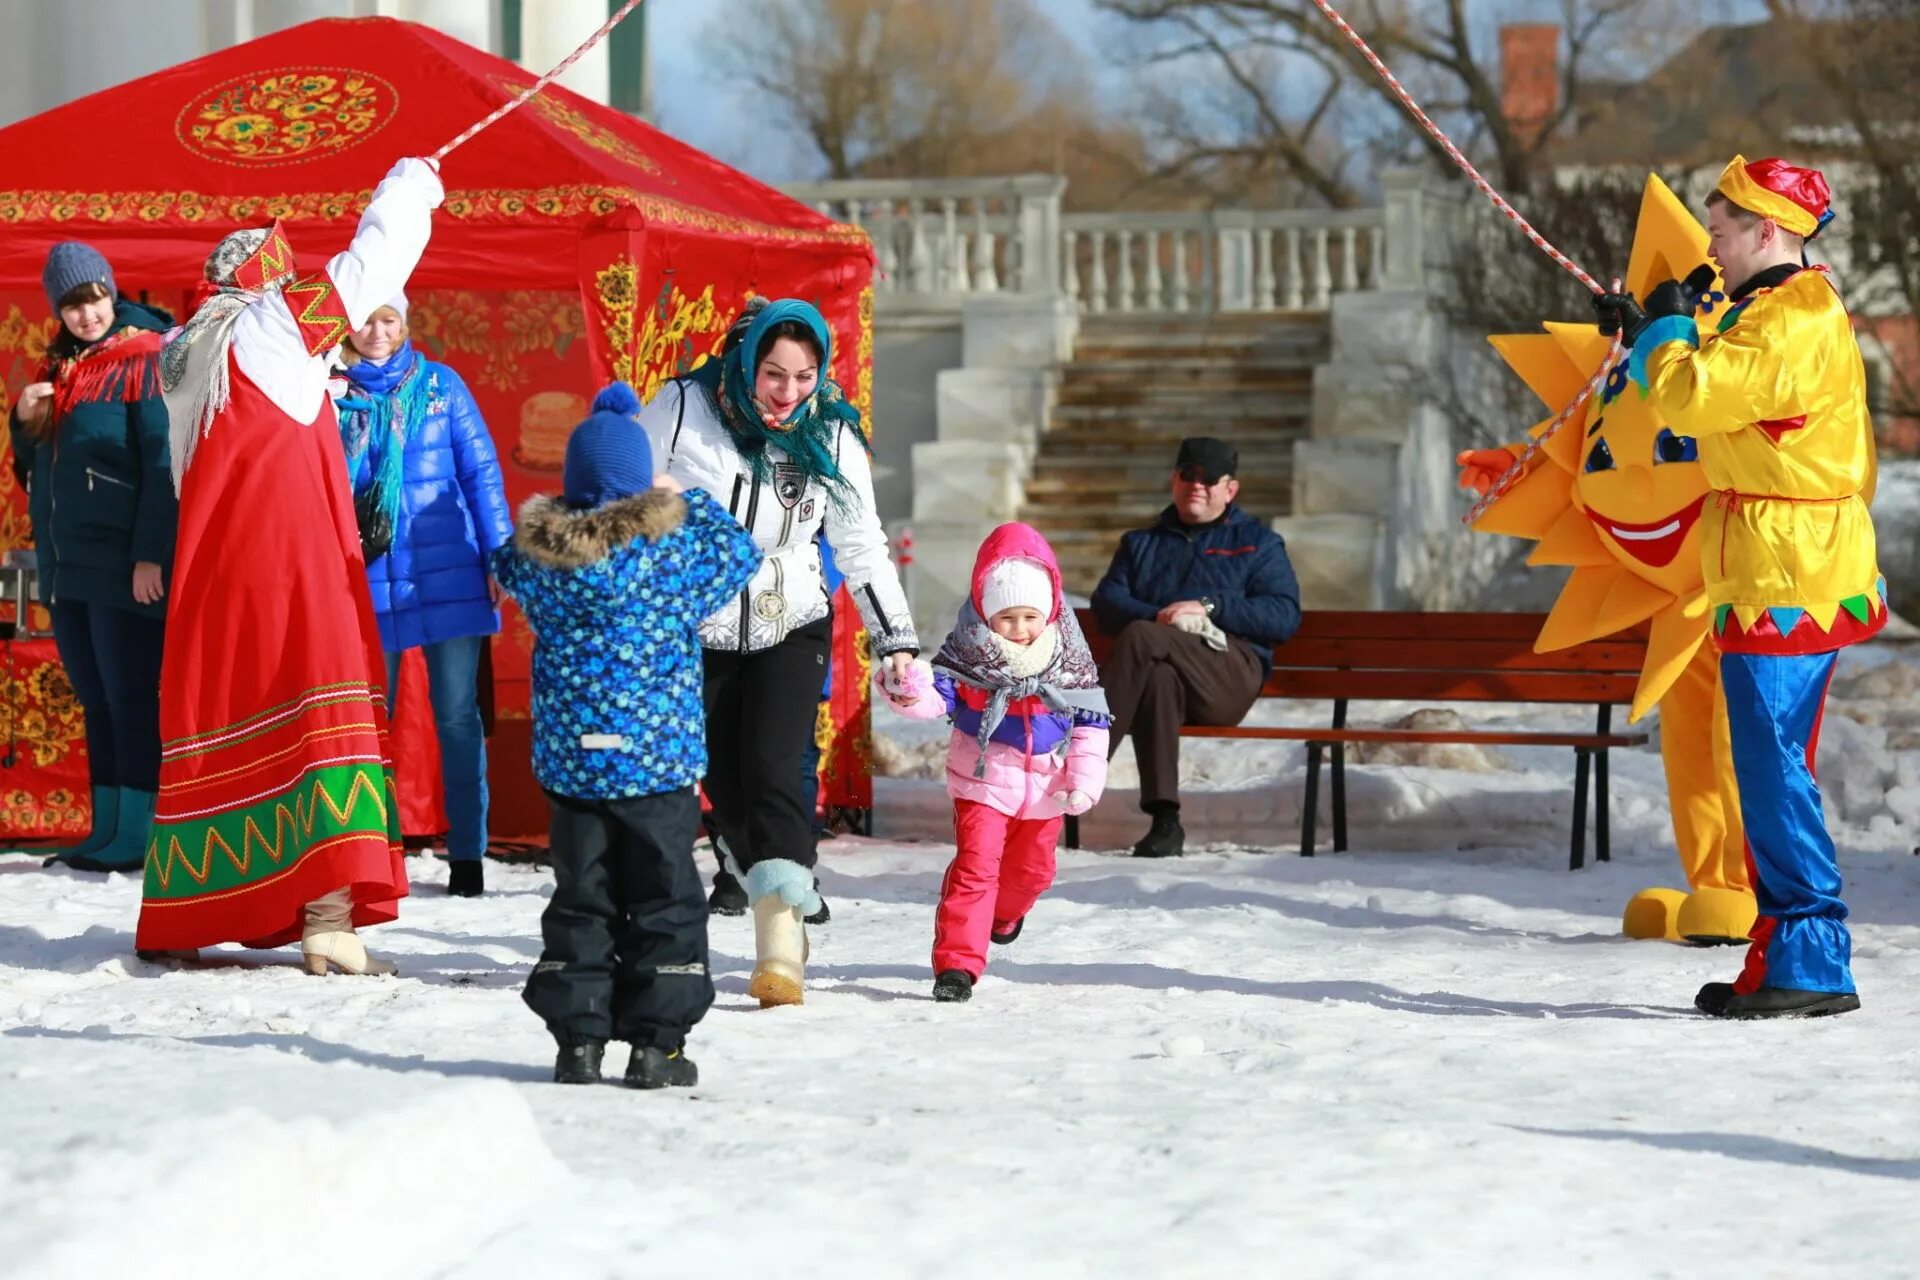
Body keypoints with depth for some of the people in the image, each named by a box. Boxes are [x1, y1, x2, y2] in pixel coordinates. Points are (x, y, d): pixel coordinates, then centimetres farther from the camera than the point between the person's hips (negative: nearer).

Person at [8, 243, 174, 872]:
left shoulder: (144, 361, -6)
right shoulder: (60, 369, 17)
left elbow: (164, 465, -14)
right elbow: (34, 468, 23)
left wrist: (150, 556, -20)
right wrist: (24, 420, 2)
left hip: (123, 566, -7)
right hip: (67, 565, 7)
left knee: (131, 701, -7)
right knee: (96, 702, 8)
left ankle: (137, 837, -7)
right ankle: (106, 832, 11)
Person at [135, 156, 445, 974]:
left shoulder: (183, 356, 15)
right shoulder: (279, 320, -2)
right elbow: (373, 261, 5)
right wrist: (412, 184, 23)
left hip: (208, 565, 7)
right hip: (292, 557, -7)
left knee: (214, 721, 15)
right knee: (320, 709, -10)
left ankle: (177, 914, 21)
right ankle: (328, 920, -19)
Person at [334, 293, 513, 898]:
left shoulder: (440, 385, 5)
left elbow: (481, 472, 4)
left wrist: (499, 555, -1)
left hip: (450, 577, 0)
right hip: (369, 585, 1)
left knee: (457, 716, 1)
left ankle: (467, 853, 6)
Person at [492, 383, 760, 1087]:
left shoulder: (538, 553, -2)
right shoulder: (673, 549, -11)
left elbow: (504, 567, 21)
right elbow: (741, 552, 4)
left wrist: (553, 517, 22)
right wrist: (690, 501, 14)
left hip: (568, 759, 3)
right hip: (660, 758, -3)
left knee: (579, 899, 11)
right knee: (666, 903, 6)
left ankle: (577, 1036, 10)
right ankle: (656, 1042, 3)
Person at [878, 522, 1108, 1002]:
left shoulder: (1070, 660, -5)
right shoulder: (969, 654, -12)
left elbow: (1092, 721, 0)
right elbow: (938, 695, -20)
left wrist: (1086, 780, -6)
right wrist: (910, 691, -43)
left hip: (1045, 787, 4)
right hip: (984, 782, -4)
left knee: (1032, 869, 21)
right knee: (975, 867, -14)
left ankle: (1003, 915, 54)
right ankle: (956, 962, -12)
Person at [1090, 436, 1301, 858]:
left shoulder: (1258, 543, 23)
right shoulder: (1142, 543, 31)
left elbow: (1285, 616, 6)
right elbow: (1107, 601, 13)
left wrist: (1210, 609, -7)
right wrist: (1156, 617, -9)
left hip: (1229, 671, -2)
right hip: (1161, 664, 2)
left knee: (1139, 638, -32)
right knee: (1158, 678, -39)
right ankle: (1164, 820, -47)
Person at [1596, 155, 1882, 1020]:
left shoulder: (1790, 323, -17)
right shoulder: (1787, 312, 17)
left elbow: (1689, 396, -23)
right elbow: (1706, 398, 25)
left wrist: (1667, 329, -6)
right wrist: (1646, 339, 19)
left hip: (1785, 583, -11)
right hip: (1792, 580, 11)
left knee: (1773, 768, -9)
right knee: (1773, 769, 14)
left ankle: (1810, 964, -9)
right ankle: (1785, 956, 18)